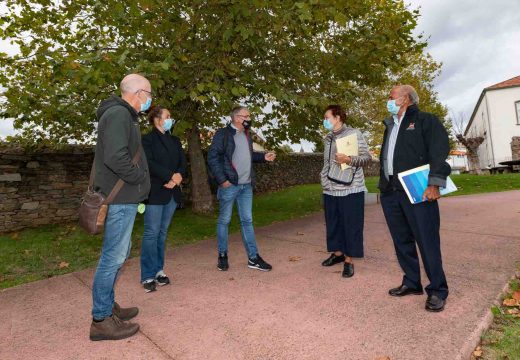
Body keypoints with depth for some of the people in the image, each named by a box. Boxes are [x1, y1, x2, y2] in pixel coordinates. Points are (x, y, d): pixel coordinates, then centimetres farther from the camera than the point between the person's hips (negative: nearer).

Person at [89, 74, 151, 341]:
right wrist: (141, 178, -13)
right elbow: (115, 157, -28)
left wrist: (138, 185, 11)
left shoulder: (123, 115, 17)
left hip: (122, 198, 11)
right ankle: (101, 320, 14)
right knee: (113, 257, -1)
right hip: (120, 199, -11)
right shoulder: (118, 114, -15)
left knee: (119, 254, 19)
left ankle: (107, 306, 33)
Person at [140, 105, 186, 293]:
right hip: (155, 192, -5)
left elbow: (183, 162, 10)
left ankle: (158, 270, 18)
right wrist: (170, 176, -17)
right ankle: (148, 276, 6)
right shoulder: (147, 139, 0)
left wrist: (179, 176, -10)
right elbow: (149, 163, -12)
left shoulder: (175, 140, 18)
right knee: (152, 233, -3)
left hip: (172, 192, 5)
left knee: (163, 232, 9)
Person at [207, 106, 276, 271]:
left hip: (246, 185, 7)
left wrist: (263, 157, 9)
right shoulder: (223, 133, -7)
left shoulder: (246, 135, 16)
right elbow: (213, 158, -12)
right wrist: (222, 179, -17)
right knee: (224, 220, 6)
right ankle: (222, 255, 21)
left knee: (247, 220, 9)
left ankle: (253, 257, 16)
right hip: (229, 185, -6)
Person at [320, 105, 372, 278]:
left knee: (351, 226, 1)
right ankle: (338, 253, 30)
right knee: (333, 224, 13)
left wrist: (349, 159, -21)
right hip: (330, 190, 6)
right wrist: (324, 179, 6)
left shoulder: (354, 133, -2)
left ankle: (348, 260, 12)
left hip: (351, 189, -6)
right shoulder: (328, 138, 16)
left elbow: (367, 157, -5)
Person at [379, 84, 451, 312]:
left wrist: (434, 184, -19)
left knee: (427, 241, -2)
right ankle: (411, 283, 24)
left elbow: (440, 150, -9)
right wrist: (384, 186, 15)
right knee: (401, 241, 11)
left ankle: (437, 290, 12)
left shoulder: (425, 120, 3)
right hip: (390, 193, 7)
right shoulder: (390, 126, 22)